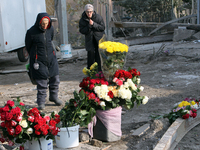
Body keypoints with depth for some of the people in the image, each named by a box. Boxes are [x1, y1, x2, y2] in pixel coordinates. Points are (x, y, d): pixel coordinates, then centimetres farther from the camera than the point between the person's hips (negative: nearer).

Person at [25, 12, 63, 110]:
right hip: (38, 60, -4)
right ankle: (41, 102, 11)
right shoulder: (31, 32, -15)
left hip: (51, 58, 5)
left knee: (55, 78, 10)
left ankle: (54, 97, 30)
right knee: (42, 82, -2)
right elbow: (28, 46, 1)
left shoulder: (50, 29, -2)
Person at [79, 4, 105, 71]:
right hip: (89, 39, 1)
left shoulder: (98, 17, -5)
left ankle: (99, 70, 8)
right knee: (91, 53, -8)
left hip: (99, 38, 0)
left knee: (98, 54, -3)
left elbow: (103, 28, -8)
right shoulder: (82, 20, -2)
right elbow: (82, 31, -6)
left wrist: (93, 24, -20)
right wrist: (89, 26, -21)